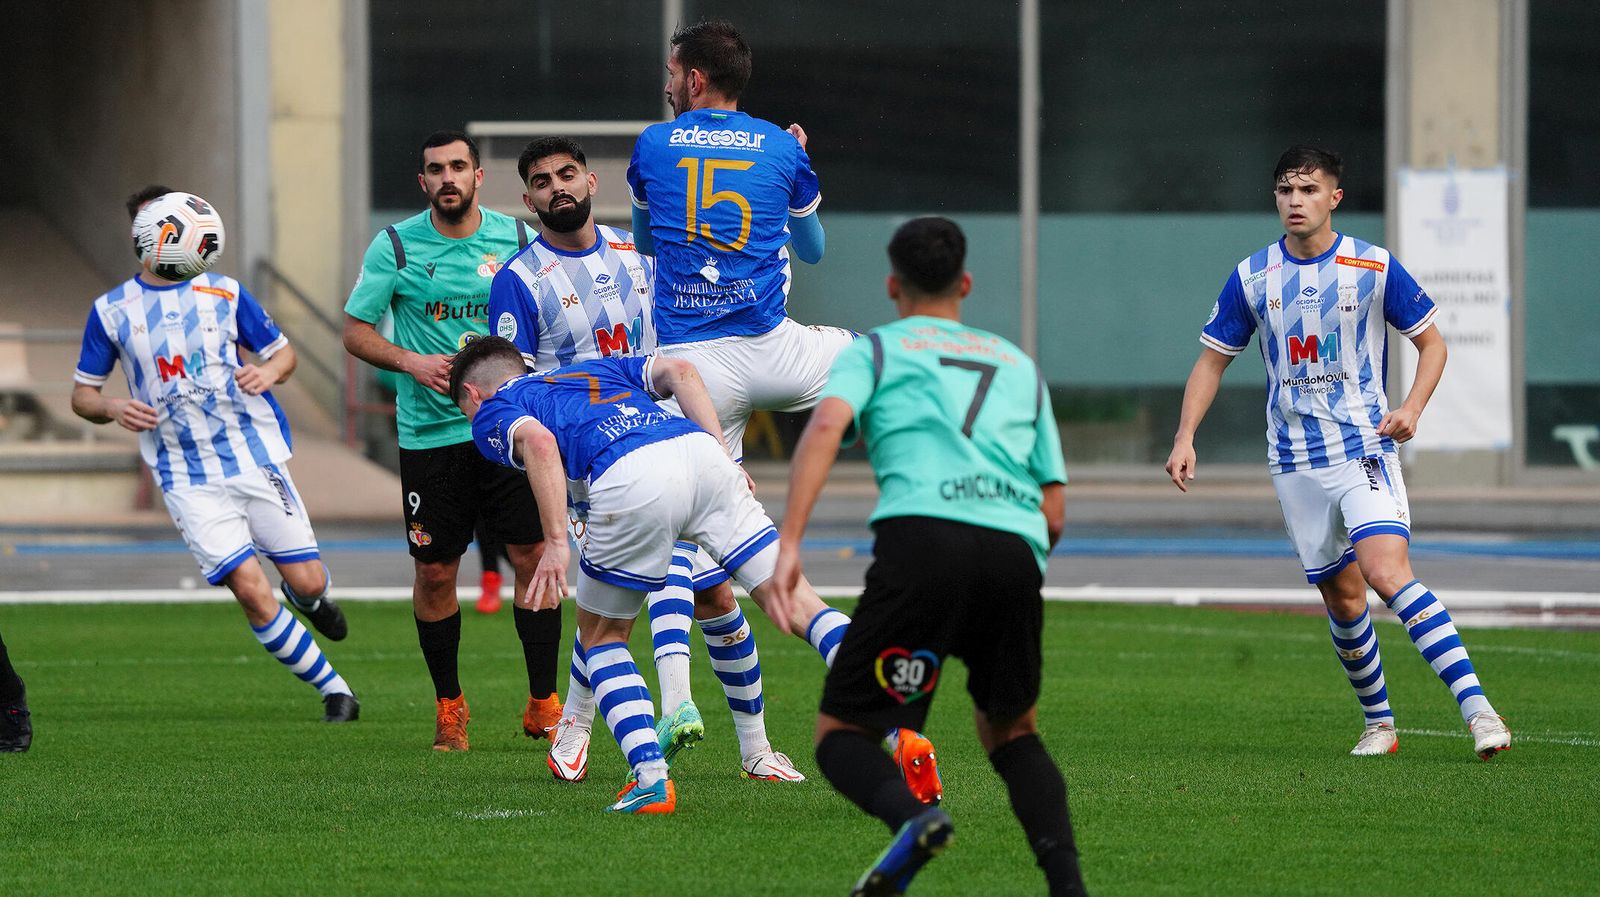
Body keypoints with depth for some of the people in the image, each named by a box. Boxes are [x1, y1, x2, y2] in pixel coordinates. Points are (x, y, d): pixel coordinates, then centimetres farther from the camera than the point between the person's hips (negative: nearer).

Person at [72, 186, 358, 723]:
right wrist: (112, 408, -13)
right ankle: (333, 689, 3)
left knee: (307, 582, -1)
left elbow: (283, 352, 13)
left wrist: (268, 371, -11)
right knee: (250, 590, -13)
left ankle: (310, 599, 39)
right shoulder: (111, 311, 3)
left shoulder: (223, 293, 4)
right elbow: (81, 394, 10)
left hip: (255, 457, 1)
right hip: (187, 478, -1)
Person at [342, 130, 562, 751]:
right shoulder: (395, 246, -1)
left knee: (533, 558, -6)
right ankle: (448, 706, 18)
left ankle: (543, 703, 4)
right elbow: (355, 331, 2)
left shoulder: (517, 238, 4)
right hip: (430, 435, -1)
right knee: (434, 572, 2)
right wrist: (410, 362, -14)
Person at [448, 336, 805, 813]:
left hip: (630, 479, -4)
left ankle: (651, 777, 4)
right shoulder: (595, 368, 40)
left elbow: (539, 440, -2)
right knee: (788, 603, 2)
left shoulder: (491, 411, 23)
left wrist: (556, 542, -8)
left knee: (601, 637, 17)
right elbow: (679, 371, 21)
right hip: (698, 449, 4)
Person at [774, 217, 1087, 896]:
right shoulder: (1019, 366, 31)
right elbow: (1054, 512, 26)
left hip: (921, 538, -3)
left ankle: (909, 814, -28)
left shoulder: (873, 350, 20)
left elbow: (827, 423, -2)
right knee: (1009, 731, 25)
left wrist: (789, 542, -12)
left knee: (842, 732, 5)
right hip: (1016, 551, 4)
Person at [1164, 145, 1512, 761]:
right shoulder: (1251, 277, 3)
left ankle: (1476, 705, -27)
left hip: (1365, 449, -3)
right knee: (1342, 597, 5)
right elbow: (1212, 360, 11)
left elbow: (1432, 342, 6)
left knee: (1386, 570, -23)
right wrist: (1185, 438, -1)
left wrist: (1411, 407, -12)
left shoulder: (1374, 268, -4)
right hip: (1295, 462, 3)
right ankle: (1379, 723, 23)